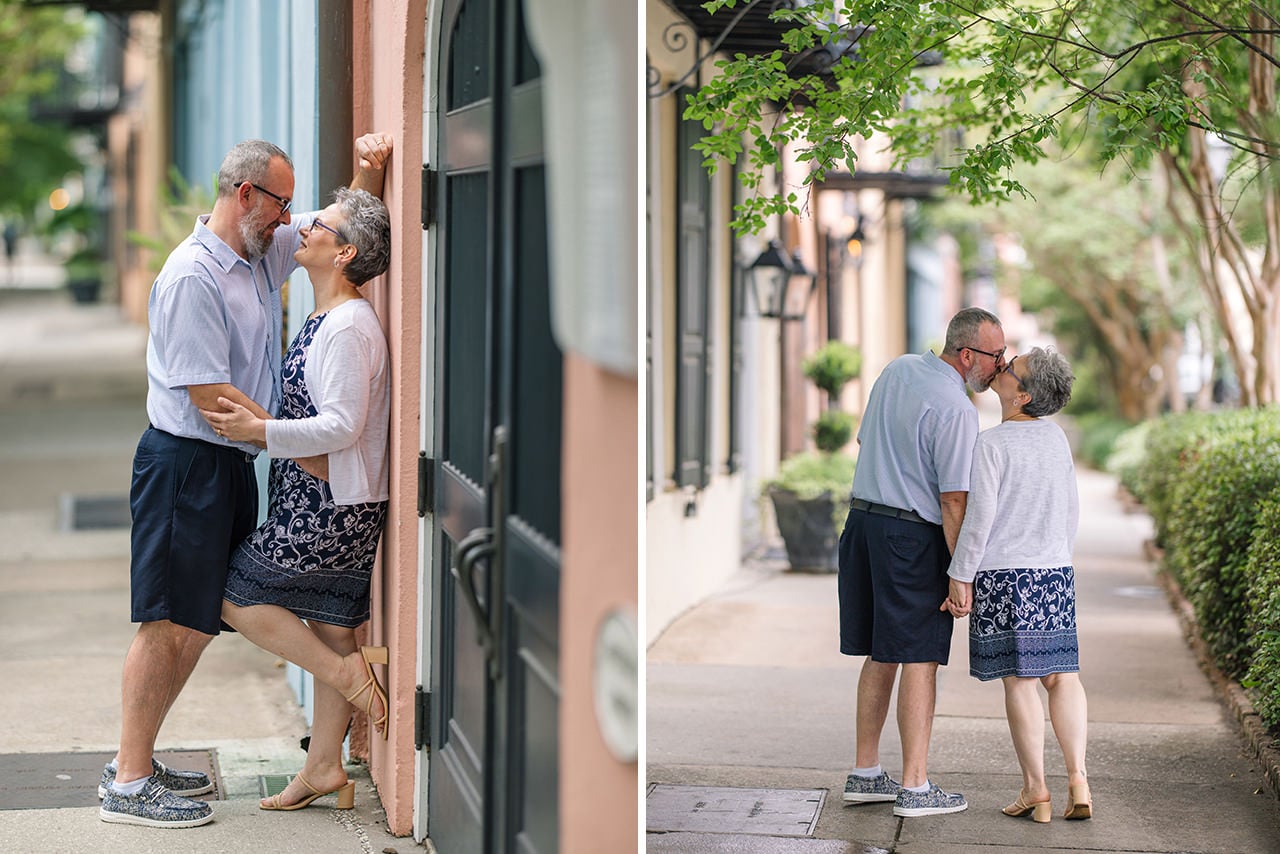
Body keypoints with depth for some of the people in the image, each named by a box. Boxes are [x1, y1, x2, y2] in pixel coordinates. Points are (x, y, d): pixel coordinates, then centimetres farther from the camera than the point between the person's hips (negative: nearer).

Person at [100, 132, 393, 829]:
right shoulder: (192, 275, -17)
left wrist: (370, 168, 2)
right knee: (169, 621, -7)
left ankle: (135, 761, 21)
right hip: (185, 463, -9)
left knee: (201, 619, 11)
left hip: (230, 464, 9)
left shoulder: (265, 250, 10)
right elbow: (210, 395, -20)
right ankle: (128, 785, -2)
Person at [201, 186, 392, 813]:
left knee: (237, 596, -1)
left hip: (329, 504, -10)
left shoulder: (349, 326, -19)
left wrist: (257, 430, -25)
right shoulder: (325, 320, 13)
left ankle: (347, 671, 1)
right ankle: (325, 767, 17)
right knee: (330, 625, 12)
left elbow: (341, 427, -25)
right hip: (333, 505, 10)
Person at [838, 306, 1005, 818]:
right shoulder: (956, 410, -16)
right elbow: (954, 500, -16)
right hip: (914, 537, -8)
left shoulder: (897, 369, 9)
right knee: (919, 660, -2)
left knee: (880, 657, 14)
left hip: (862, 521, 8)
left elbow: (864, 440, 22)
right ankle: (914, 788, 1)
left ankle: (865, 775, 20)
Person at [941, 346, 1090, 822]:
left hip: (1002, 574, -5)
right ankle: (1077, 779, 1)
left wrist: (960, 577, -7)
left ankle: (1035, 788, 3)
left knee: (1019, 680, -1)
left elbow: (979, 517, -14)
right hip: (1054, 571, 5)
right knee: (1061, 675, 9)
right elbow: (1071, 511, 15)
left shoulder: (992, 445, -11)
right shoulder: (1056, 438, 8)